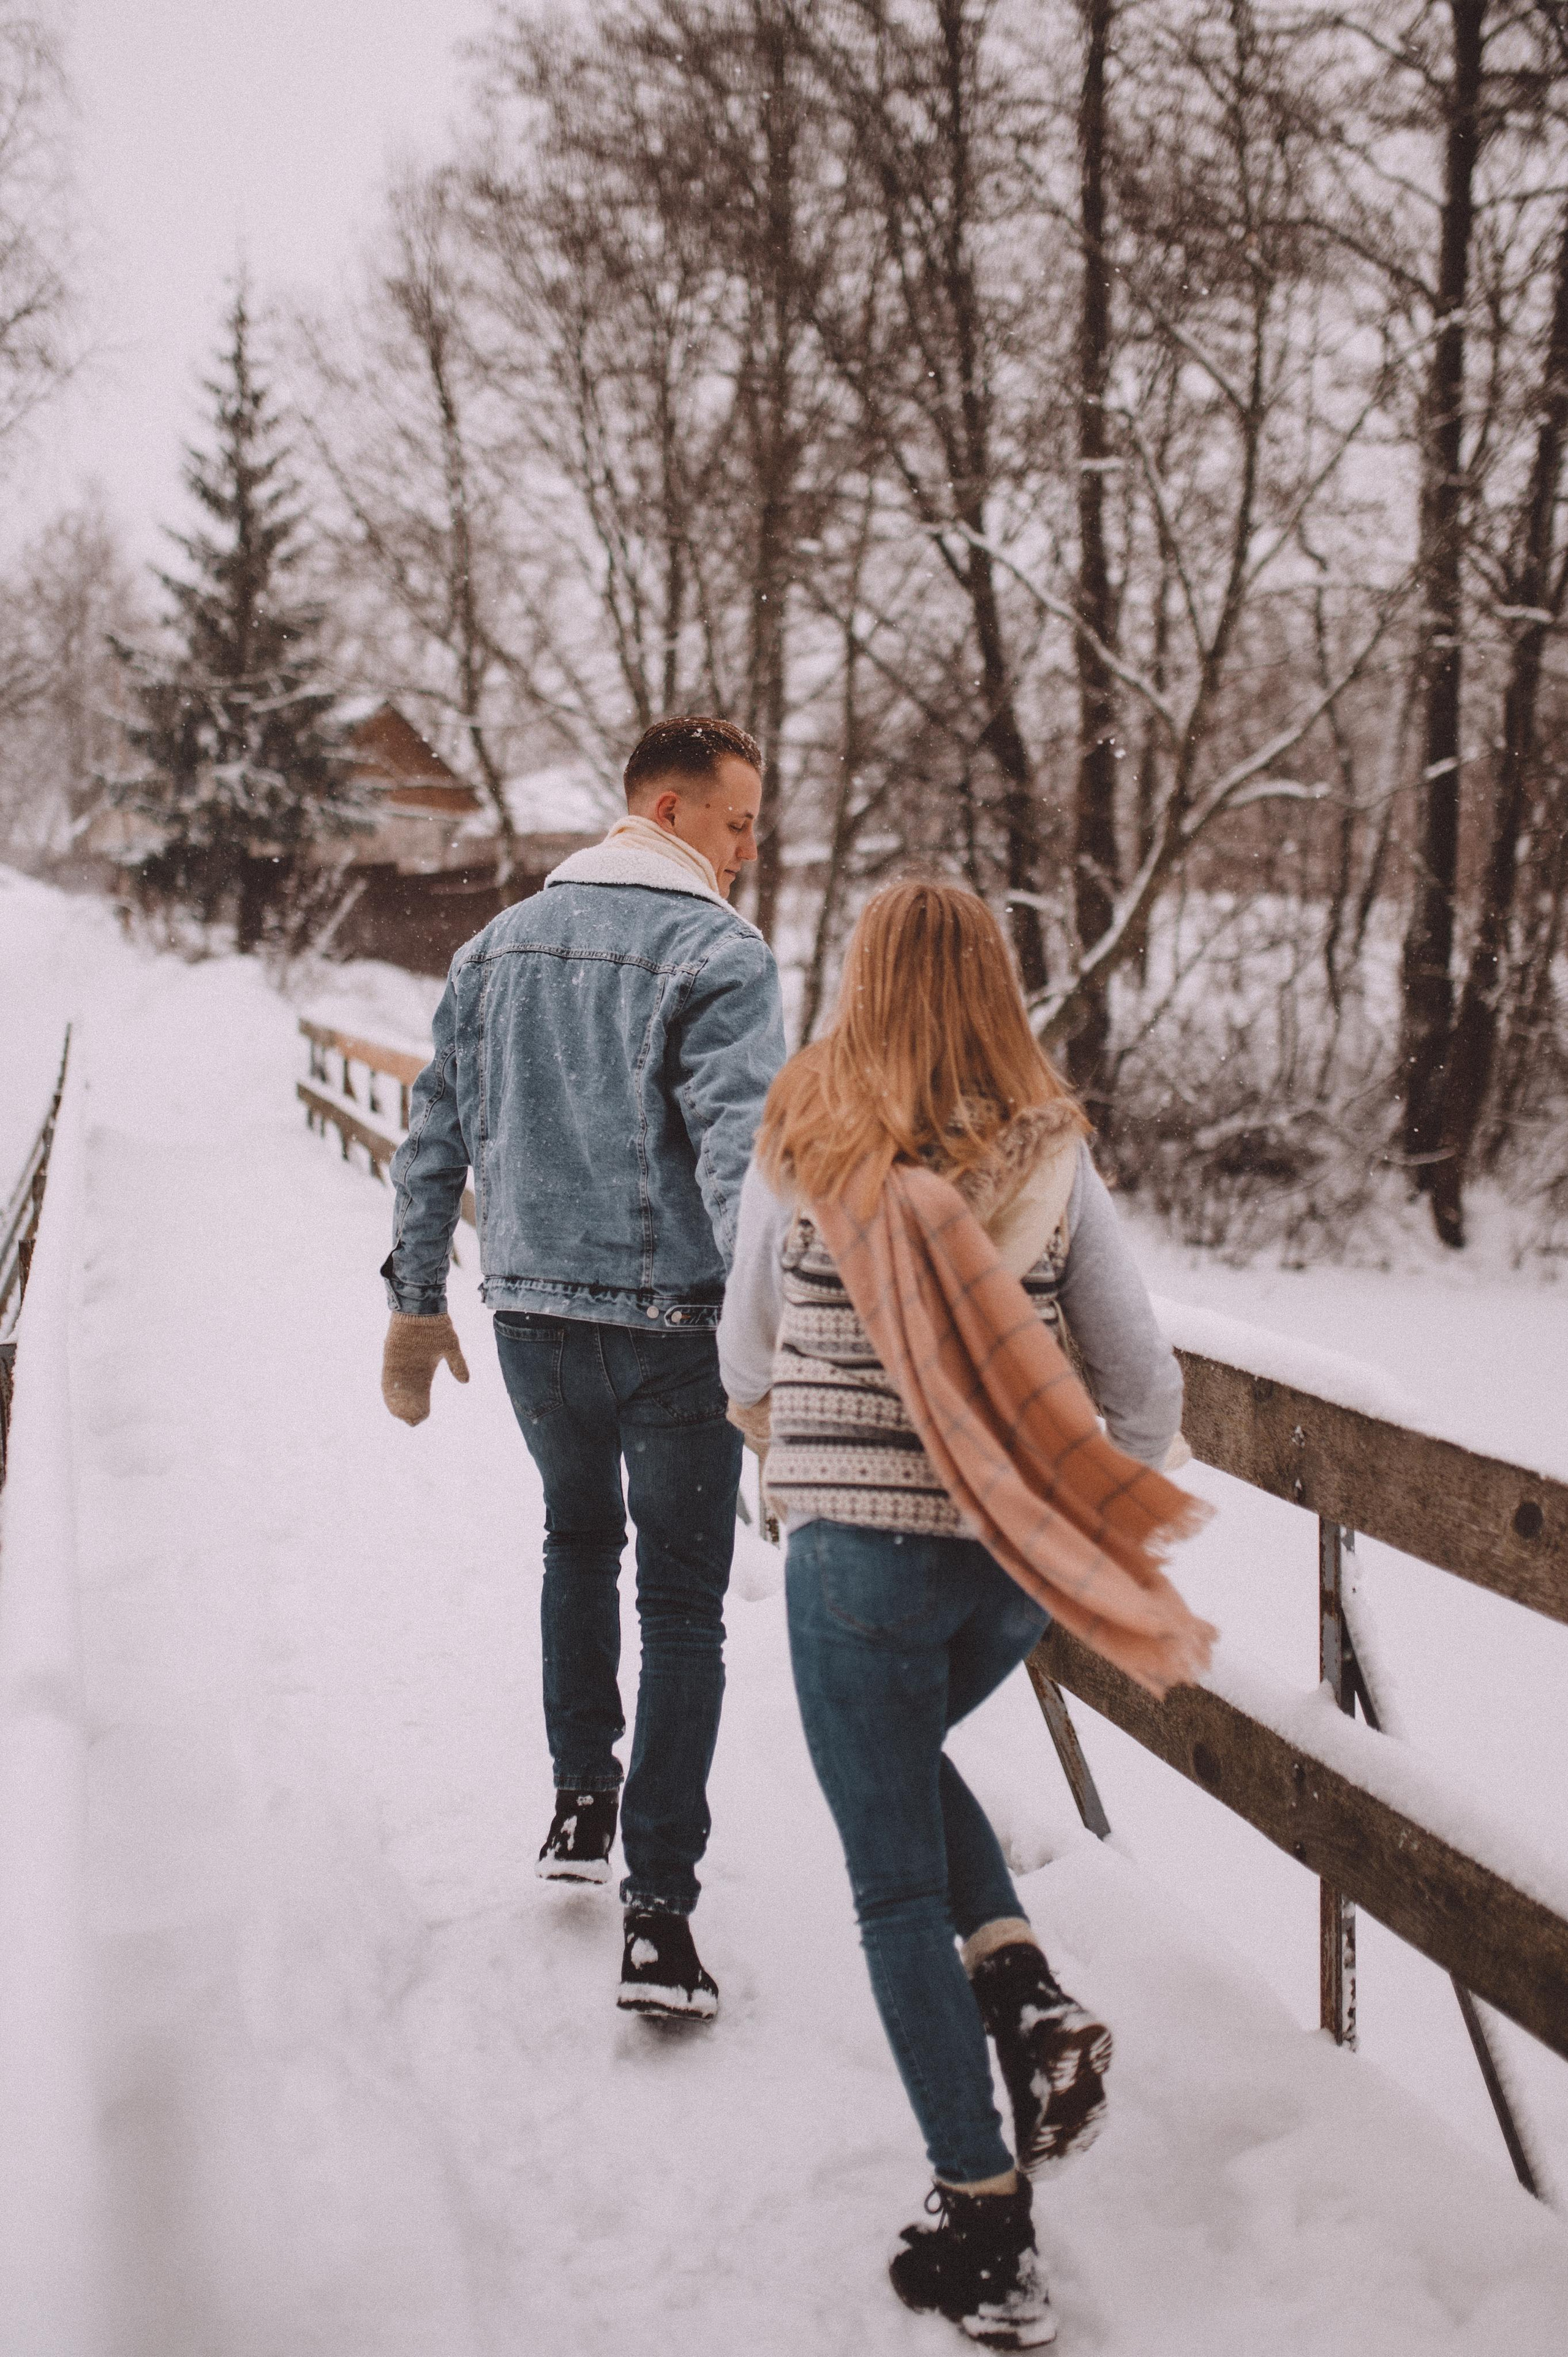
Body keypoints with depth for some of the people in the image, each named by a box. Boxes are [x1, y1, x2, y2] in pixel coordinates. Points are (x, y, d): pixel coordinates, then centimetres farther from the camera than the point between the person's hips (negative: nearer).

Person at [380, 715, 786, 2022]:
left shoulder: (503, 943, 8)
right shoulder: (720, 956, -12)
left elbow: (437, 1132, 11)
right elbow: (740, 1156, -23)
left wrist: (417, 1300, 17)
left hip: (533, 1318, 5)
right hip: (669, 1327, -5)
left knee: (578, 1539, 29)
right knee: (683, 1607, 5)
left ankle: (582, 1798, 36)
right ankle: (659, 1909, 1)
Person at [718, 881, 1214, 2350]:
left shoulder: (801, 1151, -4)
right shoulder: (1054, 1157, 0)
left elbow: (744, 1364, 8)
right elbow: (1143, 1383, 2)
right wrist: (1119, 1554, 16)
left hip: (860, 1552, -3)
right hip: (1019, 1560, 3)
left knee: (898, 1884, 8)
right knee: (908, 1754, 31)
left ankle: (988, 2229, 9)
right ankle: (1029, 1999, 12)